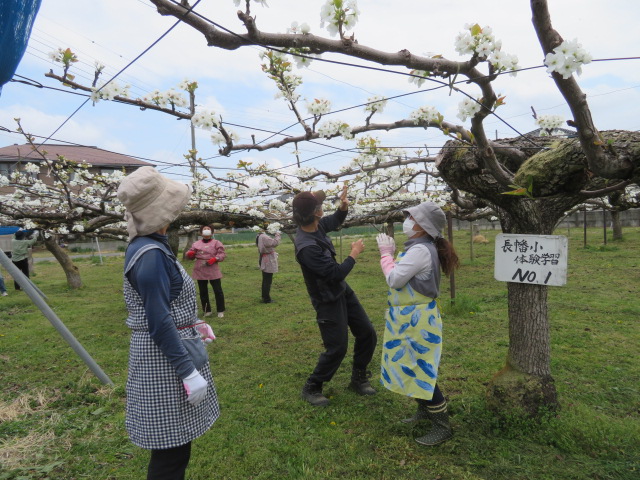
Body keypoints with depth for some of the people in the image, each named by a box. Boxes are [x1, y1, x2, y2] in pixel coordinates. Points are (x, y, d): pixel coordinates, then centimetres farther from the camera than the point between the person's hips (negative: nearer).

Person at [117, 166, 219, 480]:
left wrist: (193, 324, 22)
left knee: (175, 440, 24)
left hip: (172, 348, 10)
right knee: (172, 443, 6)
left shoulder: (148, 246, 6)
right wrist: (188, 371, -22)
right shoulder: (150, 254, -23)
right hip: (165, 357, -10)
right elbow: (159, 322, -25)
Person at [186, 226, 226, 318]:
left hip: (213, 270, -3)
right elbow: (190, 255, 10)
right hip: (200, 271, 3)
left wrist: (215, 259, -21)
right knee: (203, 292, 10)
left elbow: (222, 254, -5)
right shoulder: (196, 244, 9)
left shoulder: (216, 243, 2)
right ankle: (207, 310, 23)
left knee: (218, 291, -2)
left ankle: (220, 310, 9)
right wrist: (189, 254, -13)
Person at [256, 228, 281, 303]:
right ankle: (267, 299, 4)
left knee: (265, 280, 20)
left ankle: (264, 297, 31)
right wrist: (277, 235, -10)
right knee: (268, 281, -2)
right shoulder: (264, 237, -24)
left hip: (264, 260, 10)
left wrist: (274, 236, 2)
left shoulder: (259, 236, 8)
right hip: (268, 260, -10)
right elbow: (275, 243, -24)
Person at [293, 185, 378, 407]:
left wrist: (343, 207, -1)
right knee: (337, 348, 0)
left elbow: (334, 222, 19)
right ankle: (311, 389, 22)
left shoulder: (316, 225, -6)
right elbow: (336, 274, -28)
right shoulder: (307, 246, -32)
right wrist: (354, 253, -14)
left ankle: (358, 379, 32)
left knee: (367, 334, 12)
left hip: (342, 290, 9)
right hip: (328, 300, -9)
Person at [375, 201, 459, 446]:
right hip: (408, 317, 11)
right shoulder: (418, 247, 10)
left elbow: (394, 279, -22)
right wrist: (389, 253, 4)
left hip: (417, 319, -11)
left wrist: (386, 253, -12)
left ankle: (442, 427, 16)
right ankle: (425, 410, 41)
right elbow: (401, 276, 10)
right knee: (412, 368, 22)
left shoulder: (421, 250, -23)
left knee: (421, 372, 0)